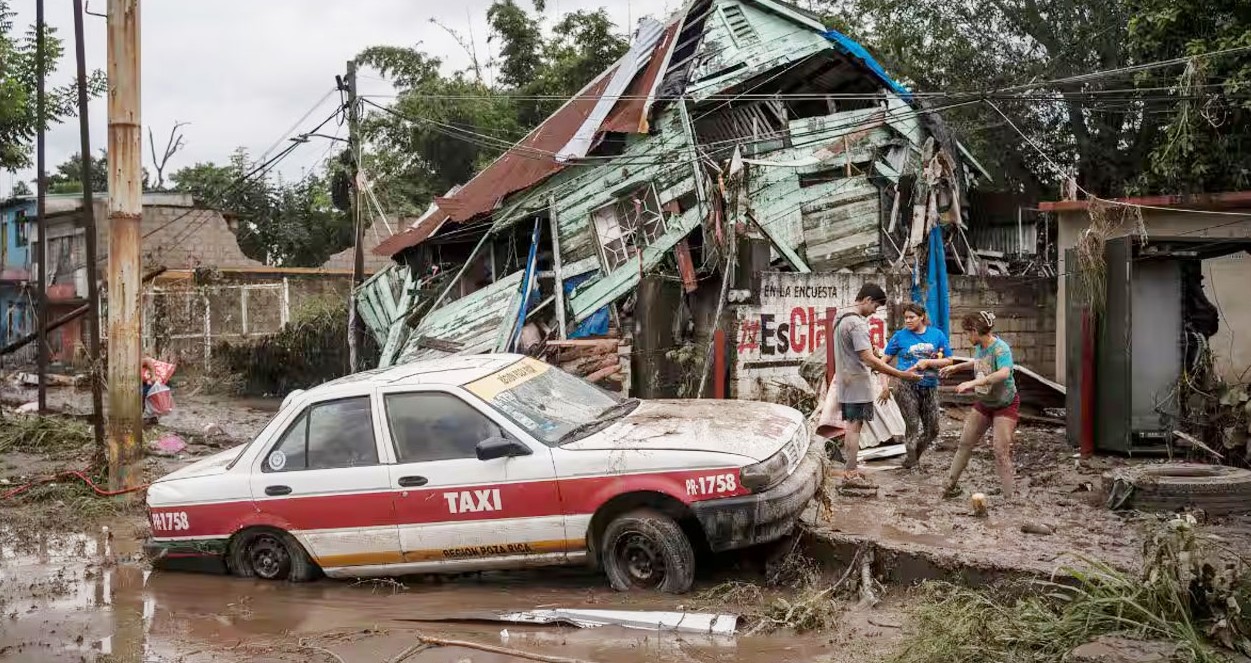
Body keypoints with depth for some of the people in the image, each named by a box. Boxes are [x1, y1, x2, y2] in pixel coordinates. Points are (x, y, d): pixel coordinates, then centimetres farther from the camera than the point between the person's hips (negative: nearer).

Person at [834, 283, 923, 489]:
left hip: (845, 381, 10)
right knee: (855, 426, -6)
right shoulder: (857, 324, -20)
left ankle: (849, 469, 21)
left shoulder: (841, 318, 12)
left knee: (851, 426, 15)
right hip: (857, 382, -10)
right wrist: (900, 374, -28)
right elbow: (868, 358, -27)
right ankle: (850, 474, -4)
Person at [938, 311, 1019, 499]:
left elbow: (1004, 373, -47)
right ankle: (950, 485, 22)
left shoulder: (1000, 348, -27)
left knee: (1001, 450, -13)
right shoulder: (979, 346, -4)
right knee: (965, 443, 10)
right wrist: (956, 367, 17)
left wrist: (973, 383, -50)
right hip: (983, 403, 8)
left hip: (1005, 405, -8)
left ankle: (1011, 497, -5)